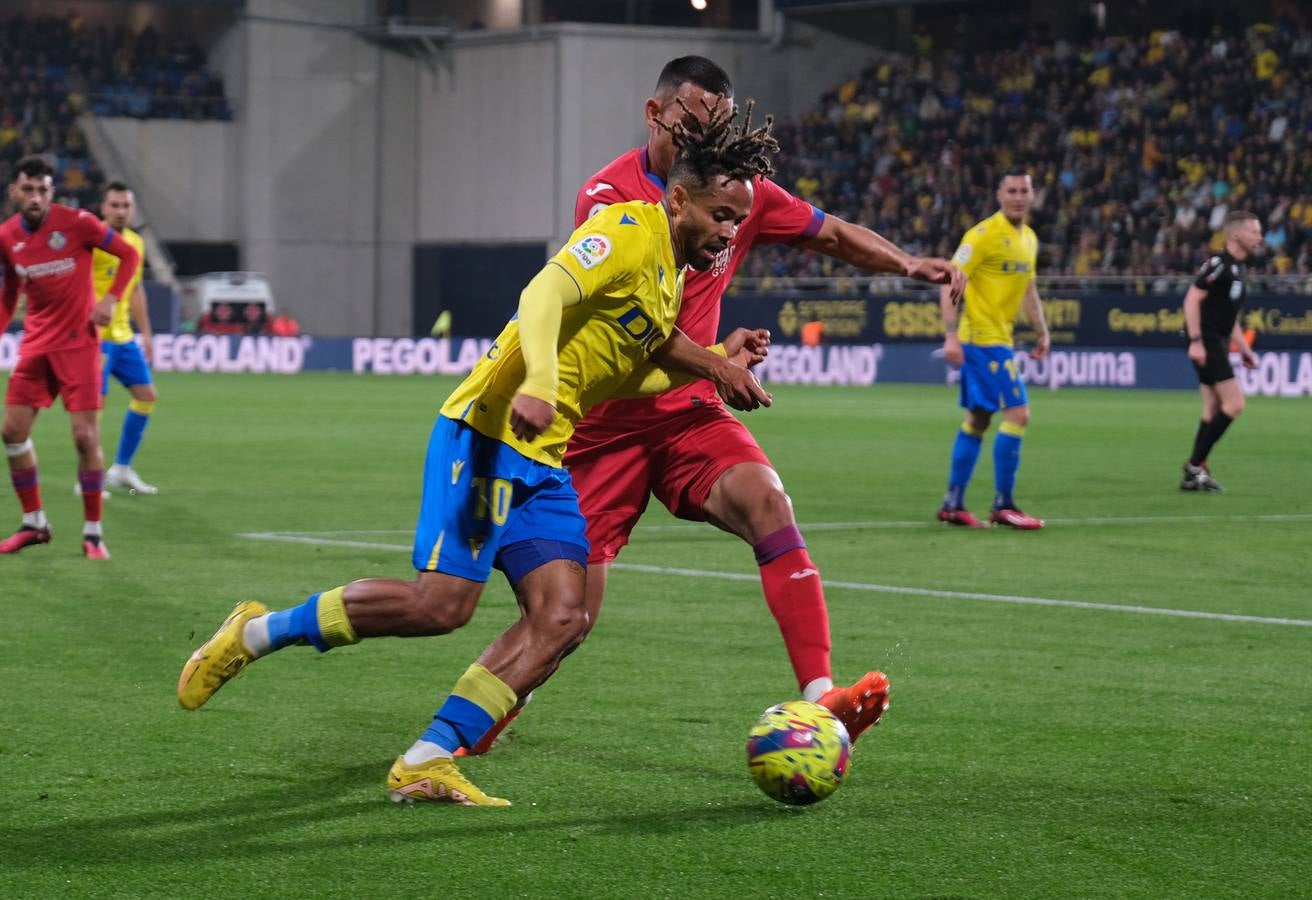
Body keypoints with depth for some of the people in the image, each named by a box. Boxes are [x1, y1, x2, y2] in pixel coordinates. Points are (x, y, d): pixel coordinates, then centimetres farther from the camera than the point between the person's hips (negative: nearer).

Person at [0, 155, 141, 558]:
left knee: (86, 437, -9)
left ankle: (93, 532, 2)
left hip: (78, 342, -5)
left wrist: (110, 299, -15)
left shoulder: (76, 222, -13)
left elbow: (129, 255, -4)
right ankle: (34, 523, 18)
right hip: (35, 344, 5)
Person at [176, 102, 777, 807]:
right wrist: (537, 384, -41)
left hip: (543, 457, 9)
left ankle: (425, 765, -8)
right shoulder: (630, 231, -10)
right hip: (489, 429, -9)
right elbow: (543, 295, -26)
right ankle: (256, 633, 2)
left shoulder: (672, 271, 18)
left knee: (563, 615, -7)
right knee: (442, 602, -17)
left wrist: (714, 366, 18)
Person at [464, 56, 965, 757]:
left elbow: (830, 233, 18)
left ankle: (818, 699, -36)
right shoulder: (610, 195, -12)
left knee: (765, 499, -28)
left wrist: (909, 263, 1)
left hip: (690, 414, 4)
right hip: (606, 422, -4)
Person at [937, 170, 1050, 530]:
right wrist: (951, 335, -23)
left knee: (977, 420, 12)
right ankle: (1003, 505, -6)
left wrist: (1042, 332, 19)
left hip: (999, 338, 9)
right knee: (1017, 413, -12)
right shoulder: (984, 235, -14)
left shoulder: (1029, 239, 12)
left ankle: (953, 504, 18)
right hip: (982, 336, -9)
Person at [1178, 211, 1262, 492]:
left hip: (1218, 344, 10)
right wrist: (1196, 341, -24)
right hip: (1207, 342, -10)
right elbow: (1192, 299, -19)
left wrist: (1244, 348, 21)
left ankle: (1194, 474, 11)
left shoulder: (1236, 269, 18)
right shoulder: (1219, 264, -12)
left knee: (1214, 411, 9)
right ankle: (1195, 466, -9)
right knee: (1234, 404, -13)